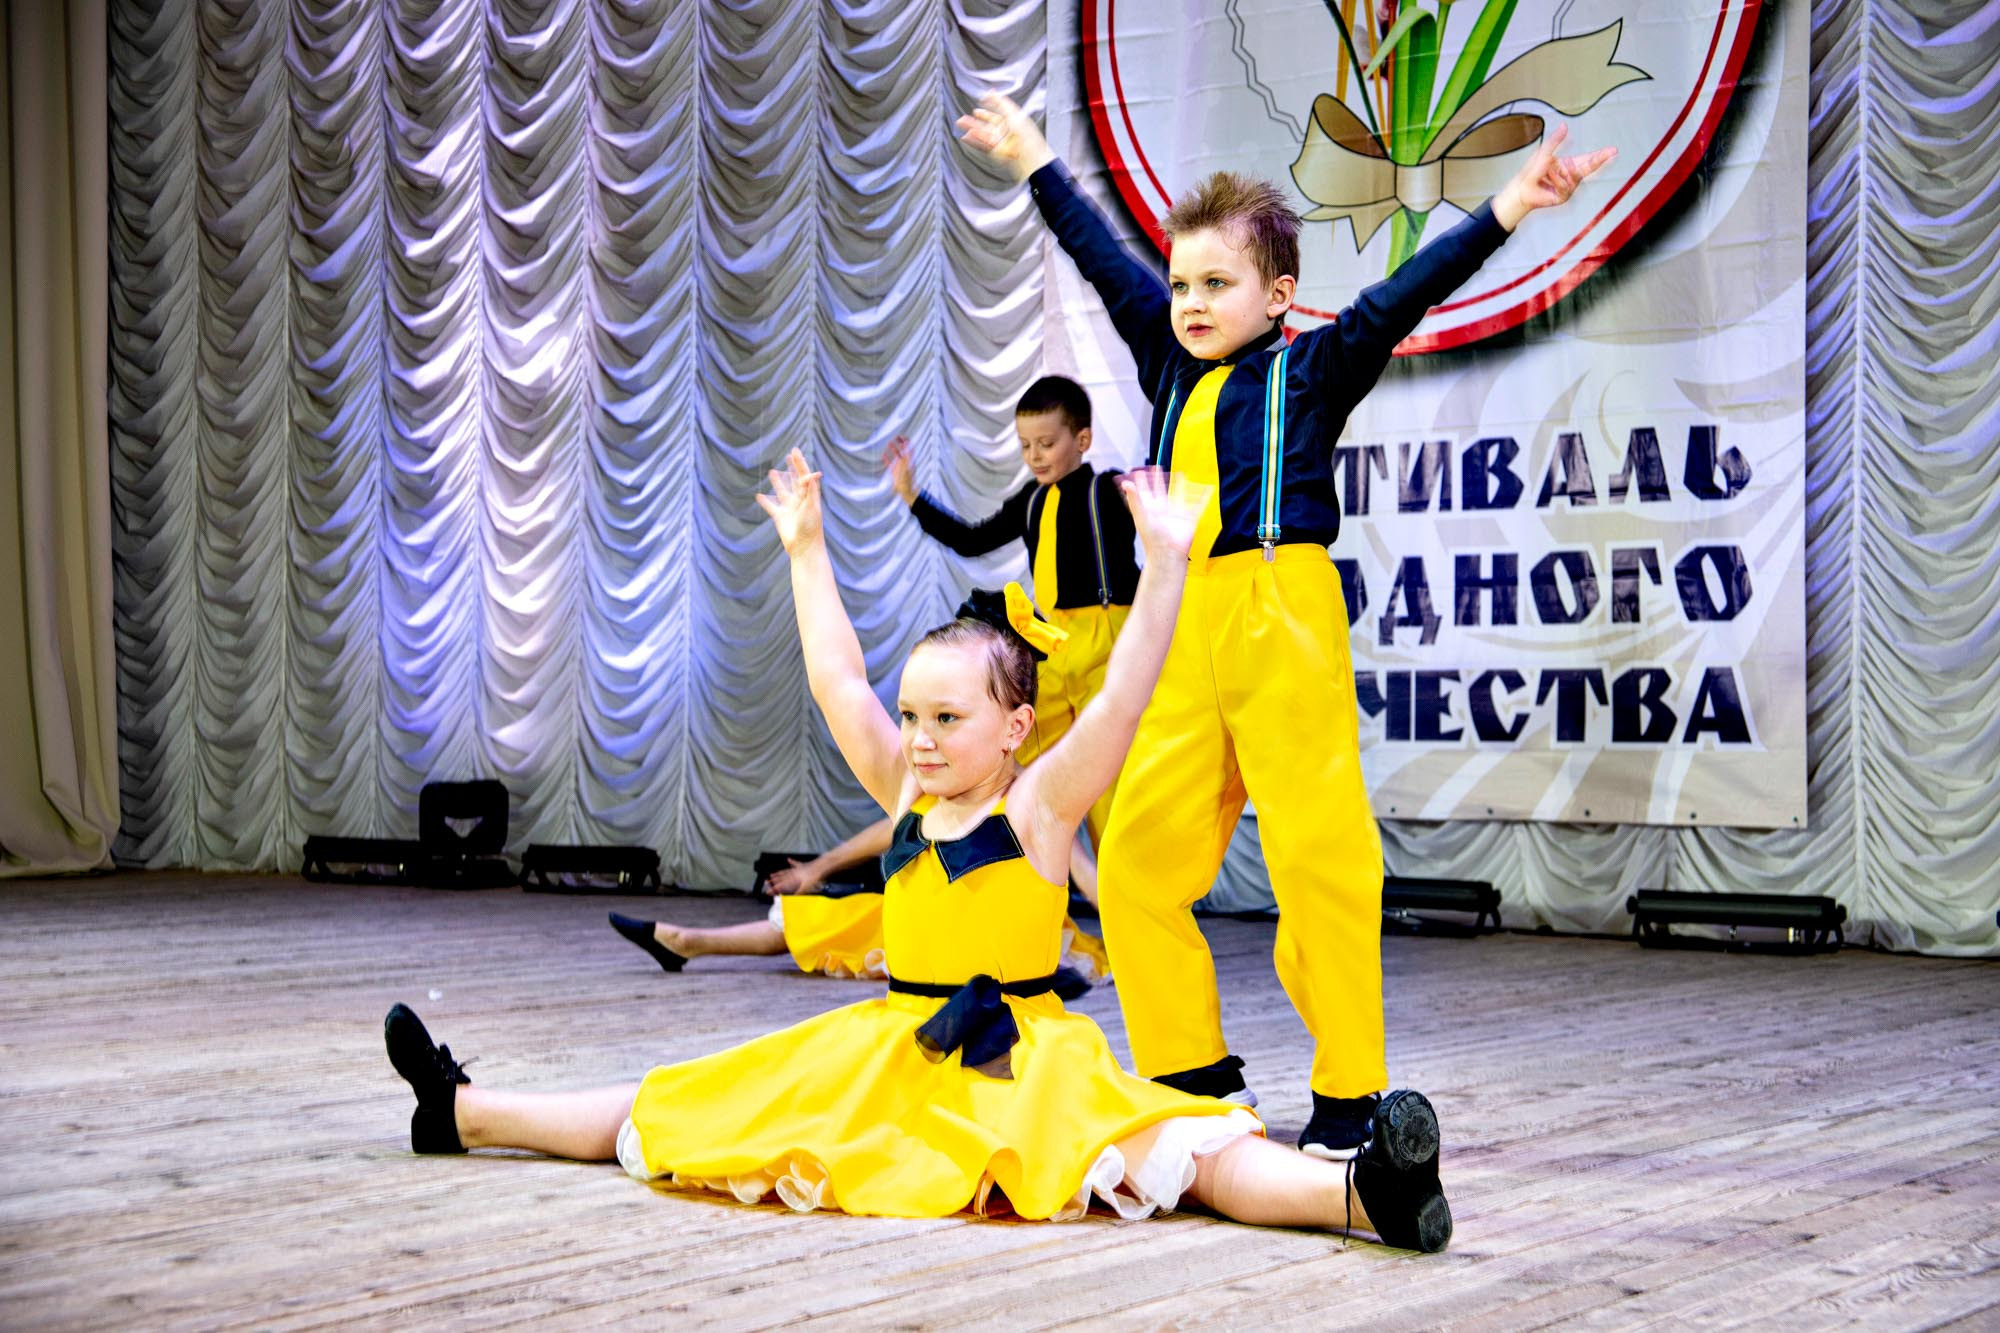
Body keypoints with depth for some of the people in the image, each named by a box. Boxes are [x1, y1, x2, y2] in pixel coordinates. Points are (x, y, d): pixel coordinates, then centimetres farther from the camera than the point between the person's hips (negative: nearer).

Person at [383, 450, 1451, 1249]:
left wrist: (1164, 568, -28)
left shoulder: (1039, 808, -7)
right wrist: (807, 553, 22)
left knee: (1165, 1154, -34)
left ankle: (1356, 1195, -55)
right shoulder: (906, 799, 9)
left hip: (1022, 1063, -6)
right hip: (891, 1054, 6)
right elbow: (837, 685, 17)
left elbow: (1120, 701, -20)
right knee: (677, 1112, 9)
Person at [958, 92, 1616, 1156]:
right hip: (1180, 629, 6)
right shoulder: (1172, 369, 19)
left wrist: (1506, 209, -17)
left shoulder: (1313, 369, 5)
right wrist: (1036, 165, 39)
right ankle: (1192, 1070, 17)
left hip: (1282, 618, -6)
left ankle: (1349, 1096, 3)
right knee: (1139, 857, 4)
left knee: (1318, 855, -6)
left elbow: (1400, 298, -6)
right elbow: (1108, 264, 28)